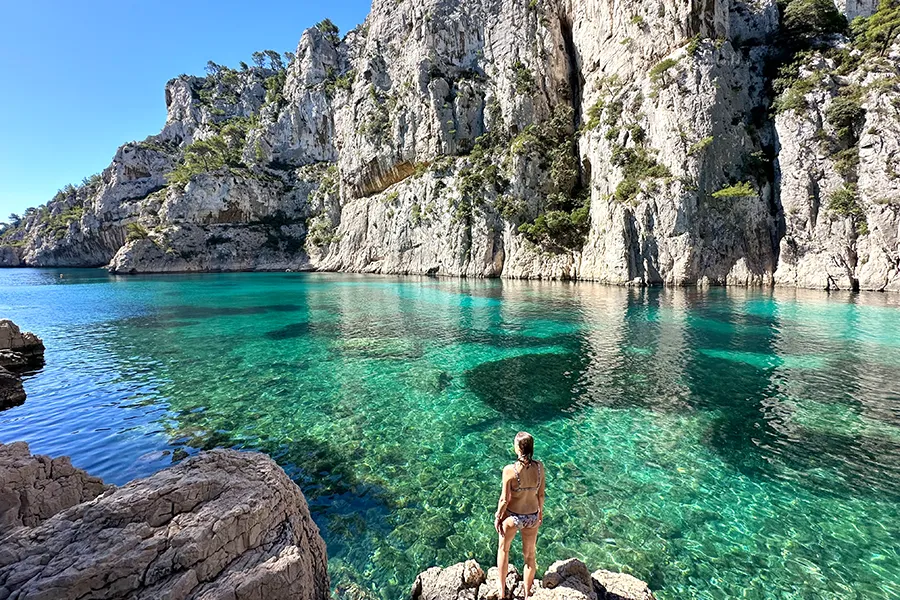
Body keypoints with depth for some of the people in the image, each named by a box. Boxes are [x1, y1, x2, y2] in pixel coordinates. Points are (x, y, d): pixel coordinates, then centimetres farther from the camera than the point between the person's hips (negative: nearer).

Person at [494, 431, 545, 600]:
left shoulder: (509, 470, -29)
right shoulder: (539, 467, -18)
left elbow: (505, 499, -19)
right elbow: (541, 494, -4)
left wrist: (497, 517, -1)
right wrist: (540, 511, 15)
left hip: (512, 517, -2)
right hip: (532, 517, 3)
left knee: (503, 549, 28)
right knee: (529, 555, 26)